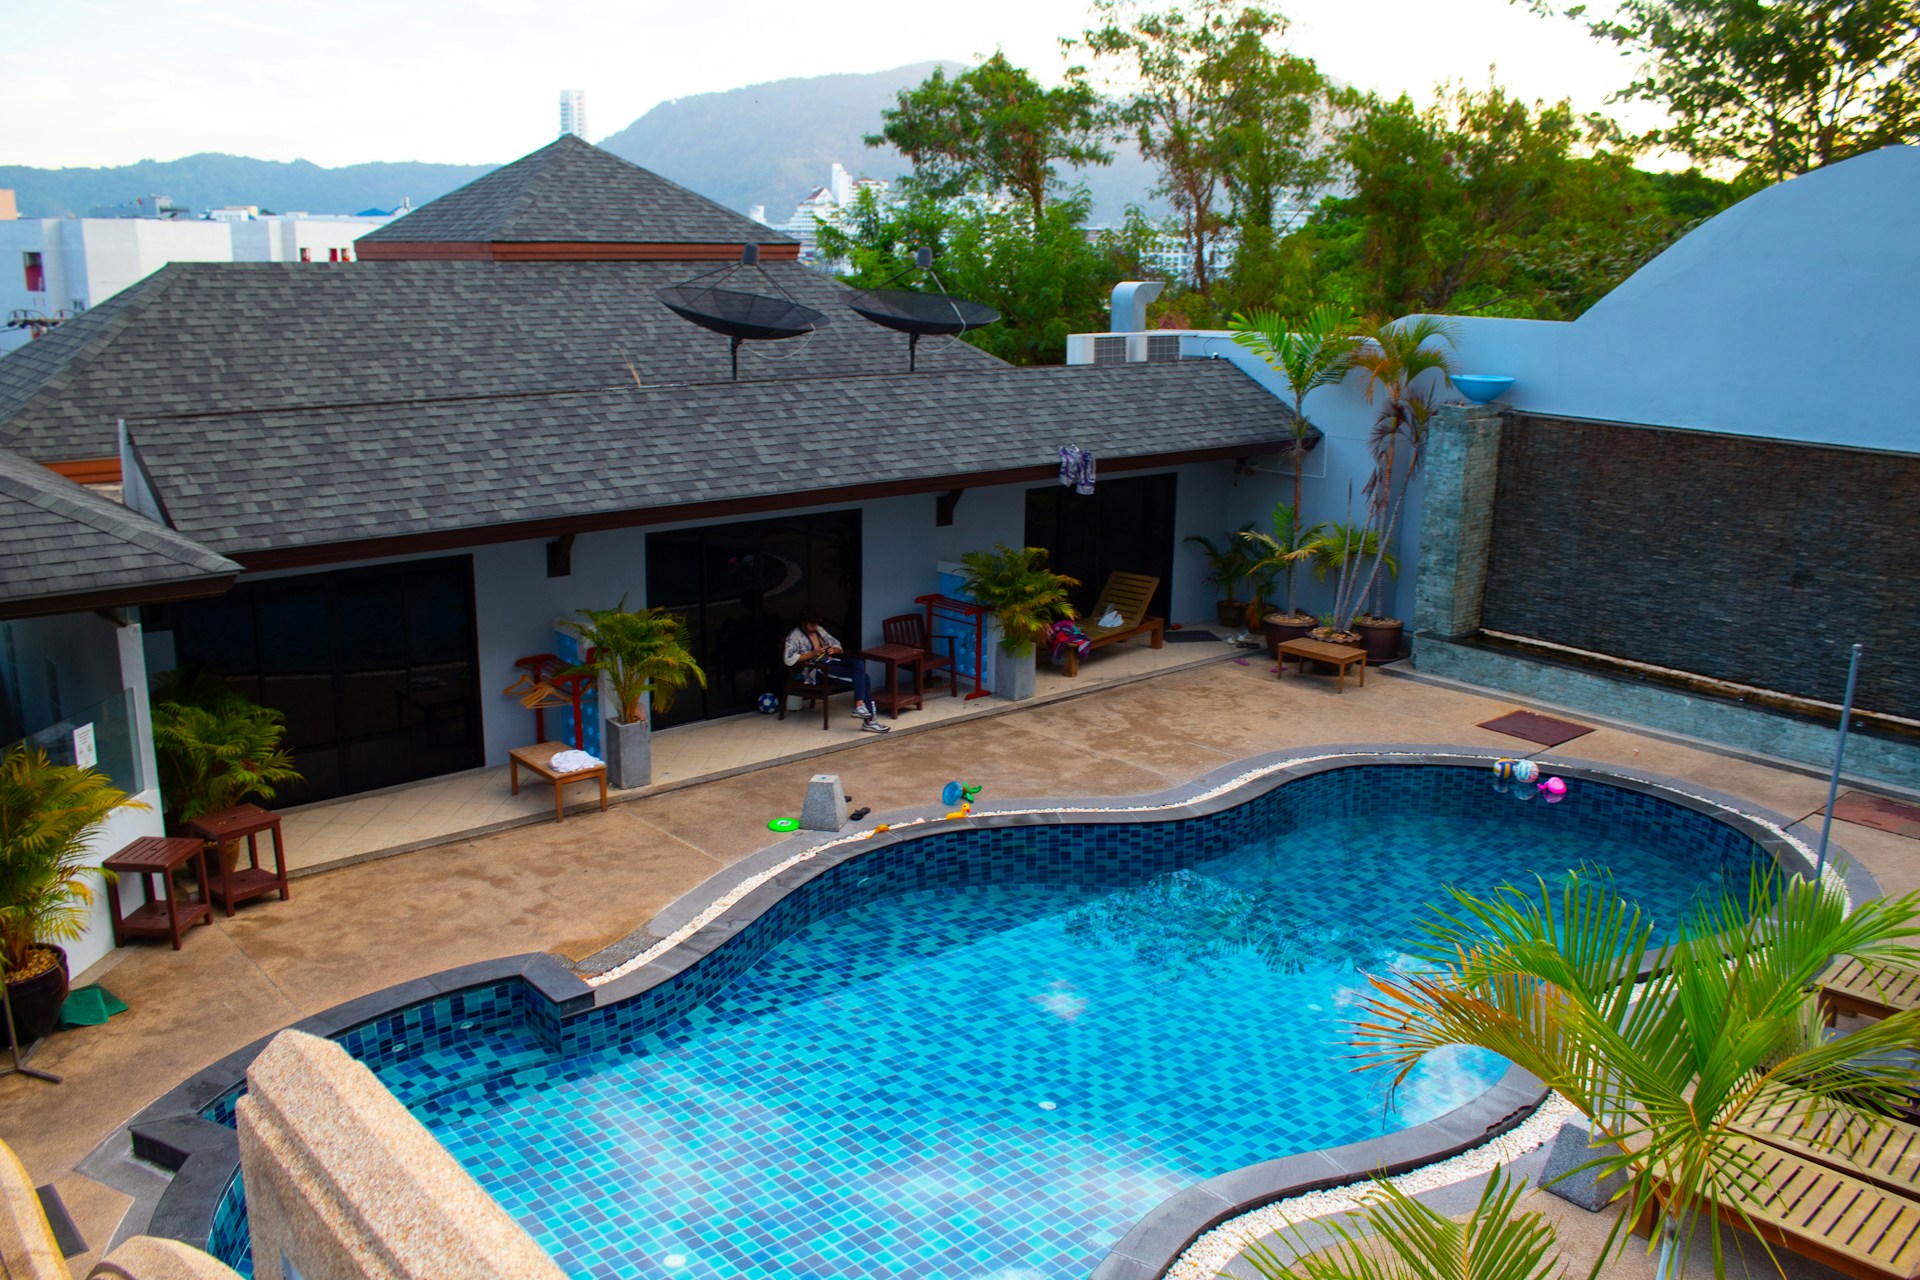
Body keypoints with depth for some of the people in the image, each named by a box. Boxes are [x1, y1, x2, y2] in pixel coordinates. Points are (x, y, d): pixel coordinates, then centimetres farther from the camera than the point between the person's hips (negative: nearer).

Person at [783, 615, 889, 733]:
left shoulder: (819, 630, 16)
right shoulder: (795, 636, -5)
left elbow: (837, 646, 20)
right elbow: (789, 660, -17)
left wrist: (834, 650, -6)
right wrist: (812, 653, -20)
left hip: (832, 661, 7)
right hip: (817, 669, -7)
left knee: (859, 664, -24)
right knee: (860, 677, -24)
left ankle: (860, 705, -28)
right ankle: (868, 719, -26)